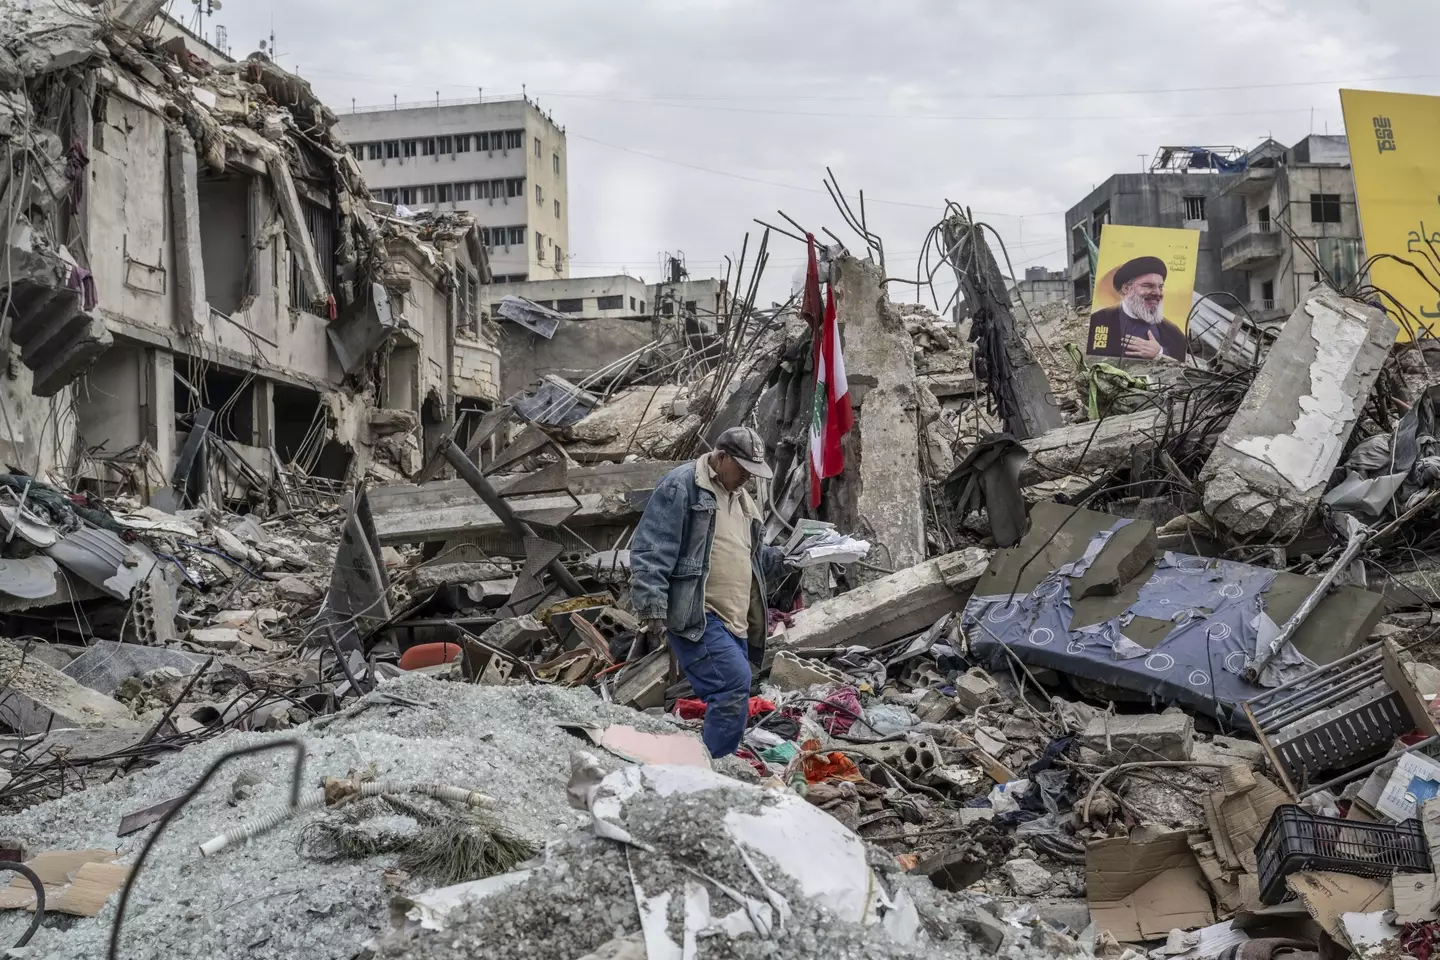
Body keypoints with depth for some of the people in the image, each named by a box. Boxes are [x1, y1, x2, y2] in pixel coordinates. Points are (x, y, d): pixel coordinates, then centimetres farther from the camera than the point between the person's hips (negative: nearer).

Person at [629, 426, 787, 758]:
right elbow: (650, 553, -13)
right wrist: (652, 612, -20)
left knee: (731, 698, 8)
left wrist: (784, 559, 14)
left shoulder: (739, 498, 22)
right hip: (696, 616, -9)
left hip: (734, 620, 9)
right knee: (735, 682, -22)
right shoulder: (681, 486, -7)